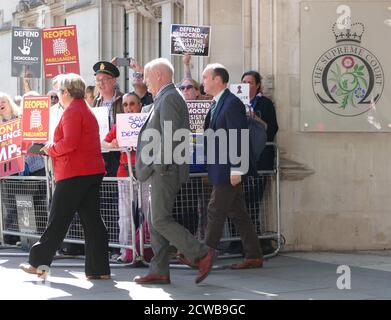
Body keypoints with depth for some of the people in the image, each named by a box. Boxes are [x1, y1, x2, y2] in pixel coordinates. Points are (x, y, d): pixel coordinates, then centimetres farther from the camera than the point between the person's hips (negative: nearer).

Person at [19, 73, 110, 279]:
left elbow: (69, 143, -20)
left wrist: (50, 148, -4)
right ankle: (100, 269, 2)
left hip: (75, 173, -9)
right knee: (91, 219, 5)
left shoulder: (72, 111, -9)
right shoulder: (87, 111, 21)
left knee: (57, 220, -1)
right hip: (93, 171, 9)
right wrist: (54, 148, 16)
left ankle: (39, 263, 7)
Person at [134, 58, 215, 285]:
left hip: (165, 171, -10)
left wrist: (161, 164, -18)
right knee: (155, 222, 9)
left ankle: (202, 254, -6)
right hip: (161, 171, 10)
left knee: (161, 220, -11)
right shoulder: (165, 98, 19)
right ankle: (159, 271, 11)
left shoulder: (169, 98, -12)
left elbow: (170, 136, -20)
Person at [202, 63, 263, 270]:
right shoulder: (217, 104, 16)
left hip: (228, 169, -9)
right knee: (237, 213, 10)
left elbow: (238, 138, -19)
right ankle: (253, 256, 14)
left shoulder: (232, 104, -14)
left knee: (215, 211, -5)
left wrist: (235, 170, -21)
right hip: (220, 169, 9)